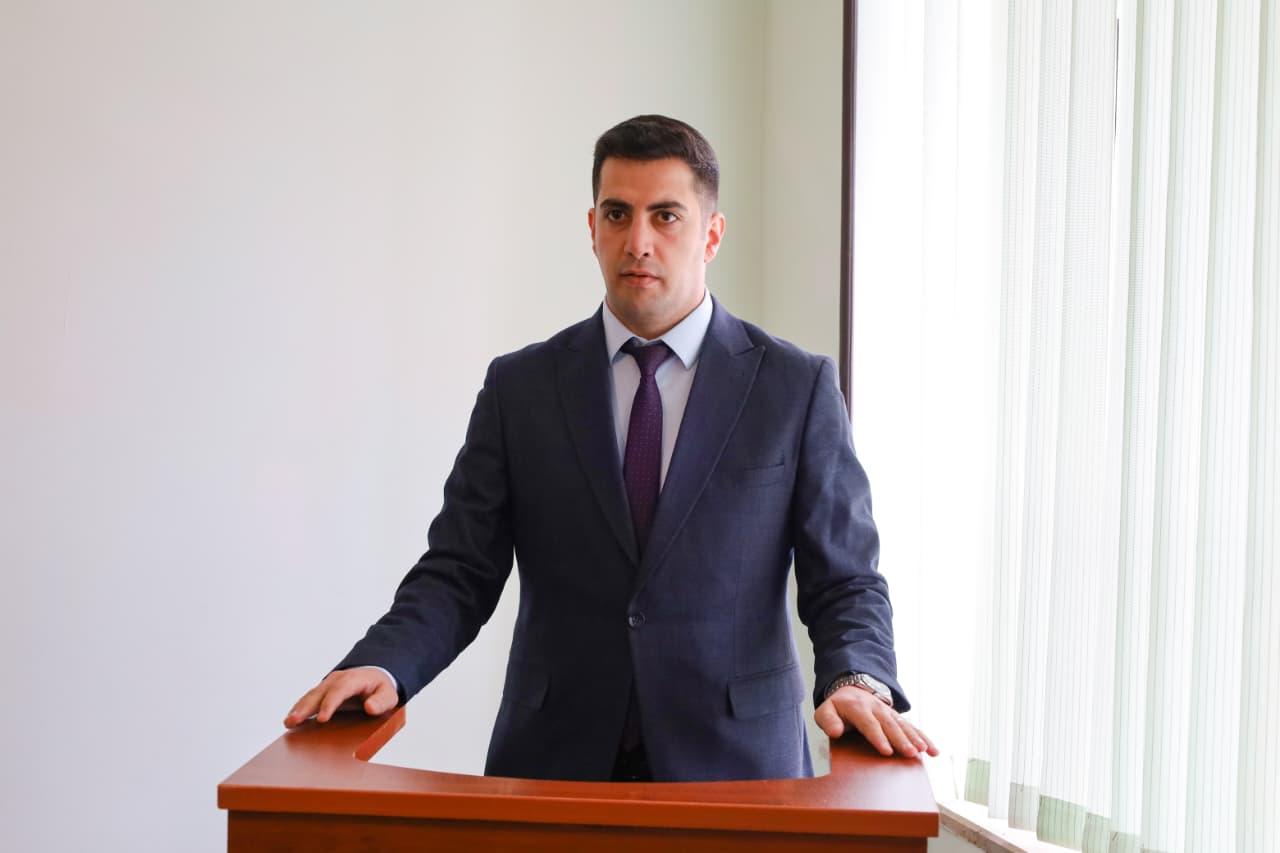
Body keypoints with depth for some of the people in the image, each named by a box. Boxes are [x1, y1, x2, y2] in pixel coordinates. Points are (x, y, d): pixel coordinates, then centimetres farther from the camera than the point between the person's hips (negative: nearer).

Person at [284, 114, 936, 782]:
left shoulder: (797, 388, 2)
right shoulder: (520, 388, 6)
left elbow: (845, 581, 0)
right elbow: (458, 573, 3)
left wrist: (856, 681, -20)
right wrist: (382, 665, -16)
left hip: (732, 773, 0)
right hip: (553, 768, 0)